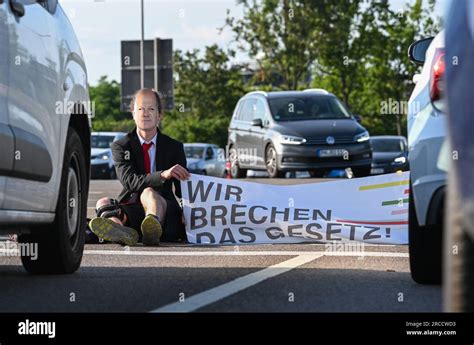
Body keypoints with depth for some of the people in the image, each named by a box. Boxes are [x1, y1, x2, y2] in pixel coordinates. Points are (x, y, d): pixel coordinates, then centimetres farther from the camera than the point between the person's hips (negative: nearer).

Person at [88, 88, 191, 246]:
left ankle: (153, 229, -71)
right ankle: (120, 229, -65)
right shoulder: (121, 147, 9)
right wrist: (163, 175, -28)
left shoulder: (174, 147, 14)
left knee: (148, 193, -34)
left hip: (165, 208, -1)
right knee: (103, 202, -27)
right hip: (133, 212, 1)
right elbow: (129, 181, -10)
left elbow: (182, 190, 11)